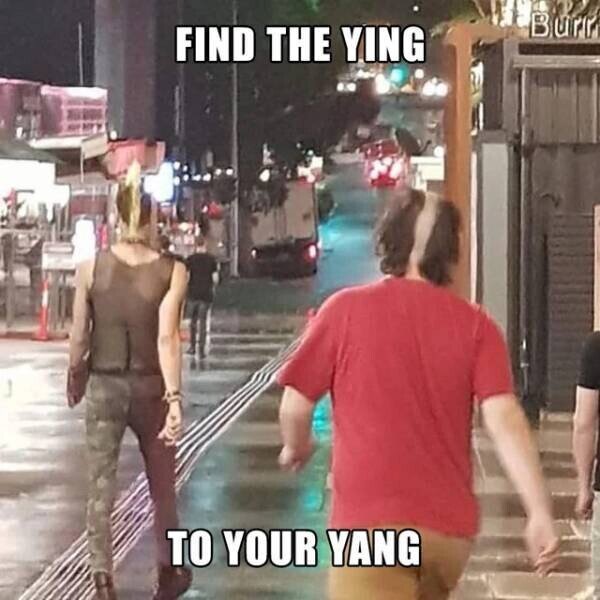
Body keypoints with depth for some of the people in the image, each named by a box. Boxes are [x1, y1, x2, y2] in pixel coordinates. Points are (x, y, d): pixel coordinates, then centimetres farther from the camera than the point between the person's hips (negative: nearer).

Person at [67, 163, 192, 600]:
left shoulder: (91, 268, -7)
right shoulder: (172, 272, -11)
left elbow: (79, 337, -3)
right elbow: (167, 337, -21)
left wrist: (74, 380, 13)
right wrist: (175, 397, -24)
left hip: (103, 386, 0)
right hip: (150, 385, 0)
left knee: (101, 487, 4)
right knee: (162, 485, 17)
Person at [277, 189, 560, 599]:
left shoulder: (347, 309, -3)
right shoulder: (476, 326, 2)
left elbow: (296, 406, 0)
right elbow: (504, 418, -10)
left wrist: (297, 447, 22)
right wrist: (540, 513, -14)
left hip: (371, 521, -4)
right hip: (450, 527, 4)